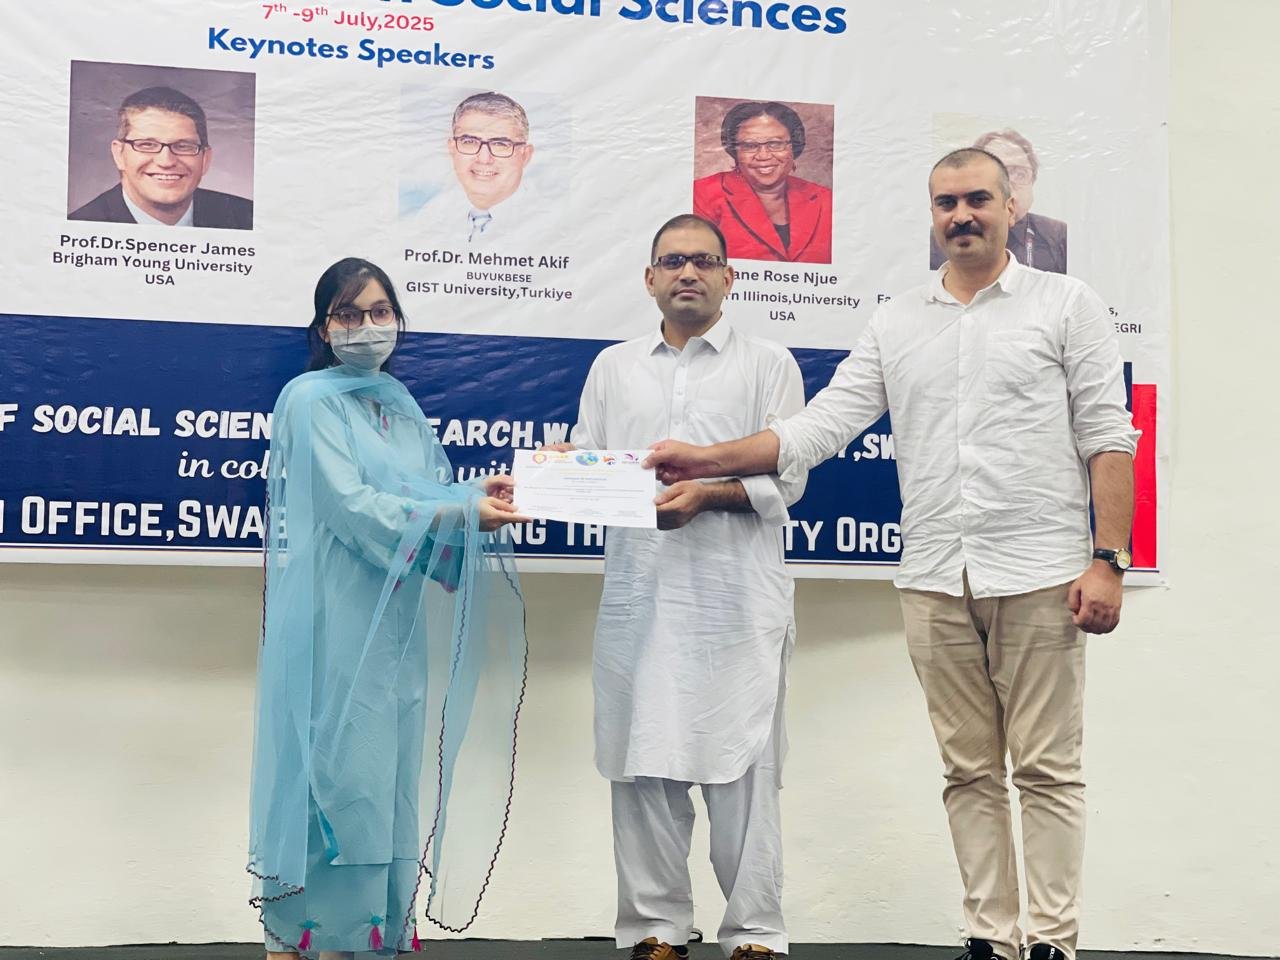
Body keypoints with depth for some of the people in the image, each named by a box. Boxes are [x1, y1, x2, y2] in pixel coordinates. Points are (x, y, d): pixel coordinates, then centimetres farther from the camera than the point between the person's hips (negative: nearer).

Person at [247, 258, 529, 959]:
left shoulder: (401, 406, 17)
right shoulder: (311, 400, -4)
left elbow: (434, 491, 11)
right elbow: (351, 505, -16)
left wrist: (481, 494, -12)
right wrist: (464, 514, -22)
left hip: (397, 618, 7)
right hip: (335, 618, -7)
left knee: (389, 768, 7)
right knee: (336, 764, -7)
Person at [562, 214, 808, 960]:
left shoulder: (768, 364, 8)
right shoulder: (614, 367, 18)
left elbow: (787, 477, 0)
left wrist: (706, 495, -15)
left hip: (736, 599, -3)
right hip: (639, 595, 3)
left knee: (741, 765, -2)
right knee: (642, 764, 5)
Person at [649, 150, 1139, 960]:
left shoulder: (1067, 305, 3)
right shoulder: (897, 325, 12)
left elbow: (1109, 438, -1)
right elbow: (818, 427, 7)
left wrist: (1108, 560, -10)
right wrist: (708, 460, -4)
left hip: (1039, 574, -3)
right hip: (936, 580, 4)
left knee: (1047, 768, 0)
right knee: (969, 771, 8)